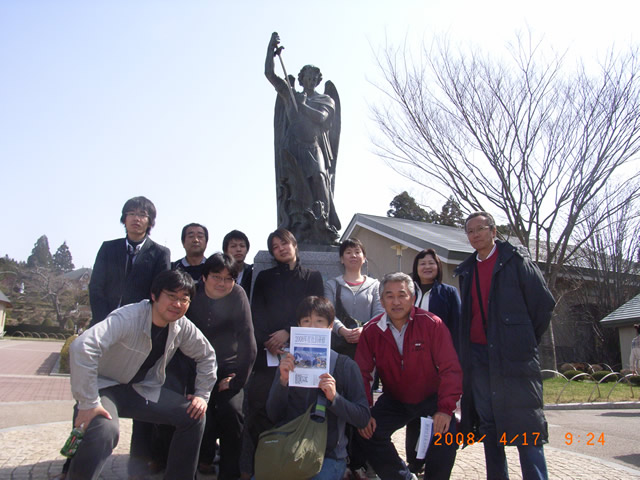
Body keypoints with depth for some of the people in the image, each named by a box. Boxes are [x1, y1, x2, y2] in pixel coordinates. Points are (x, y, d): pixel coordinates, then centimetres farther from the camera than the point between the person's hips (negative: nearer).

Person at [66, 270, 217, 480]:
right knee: (105, 432, -36)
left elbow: (206, 356, 9)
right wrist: (88, 404, -39)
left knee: (194, 415, -5)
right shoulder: (129, 318, -29)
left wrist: (202, 394, 1)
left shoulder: (183, 327, -8)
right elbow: (82, 347, -42)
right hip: (105, 387, -6)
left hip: (143, 390, 6)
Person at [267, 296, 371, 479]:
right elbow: (273, 416, 2)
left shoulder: (346, 366, -1)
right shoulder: (289, 362, 7)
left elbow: (363, 419, -4)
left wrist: (334, 398, -20)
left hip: (328, 456, -2)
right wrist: (283, 381, -14)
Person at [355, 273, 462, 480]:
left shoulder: (432, 324, -17)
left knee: (445, 436, -26)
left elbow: (450, 368, -17)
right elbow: (362, 373, -7)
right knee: (366, 433, -14)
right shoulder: (371, 330, -10)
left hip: (432, 399, -2)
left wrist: (446, 408, -25)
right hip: (394, 401, 3)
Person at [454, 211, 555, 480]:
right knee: (488, 424, 11)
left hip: (514, 356, -5)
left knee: (525, 425, -2)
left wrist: (526, 341, 3)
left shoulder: (516, 261, 0)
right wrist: (467, 352, 13)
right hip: (478, 355, 5)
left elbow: (544, 303, -1)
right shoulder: (466, 270, 15)